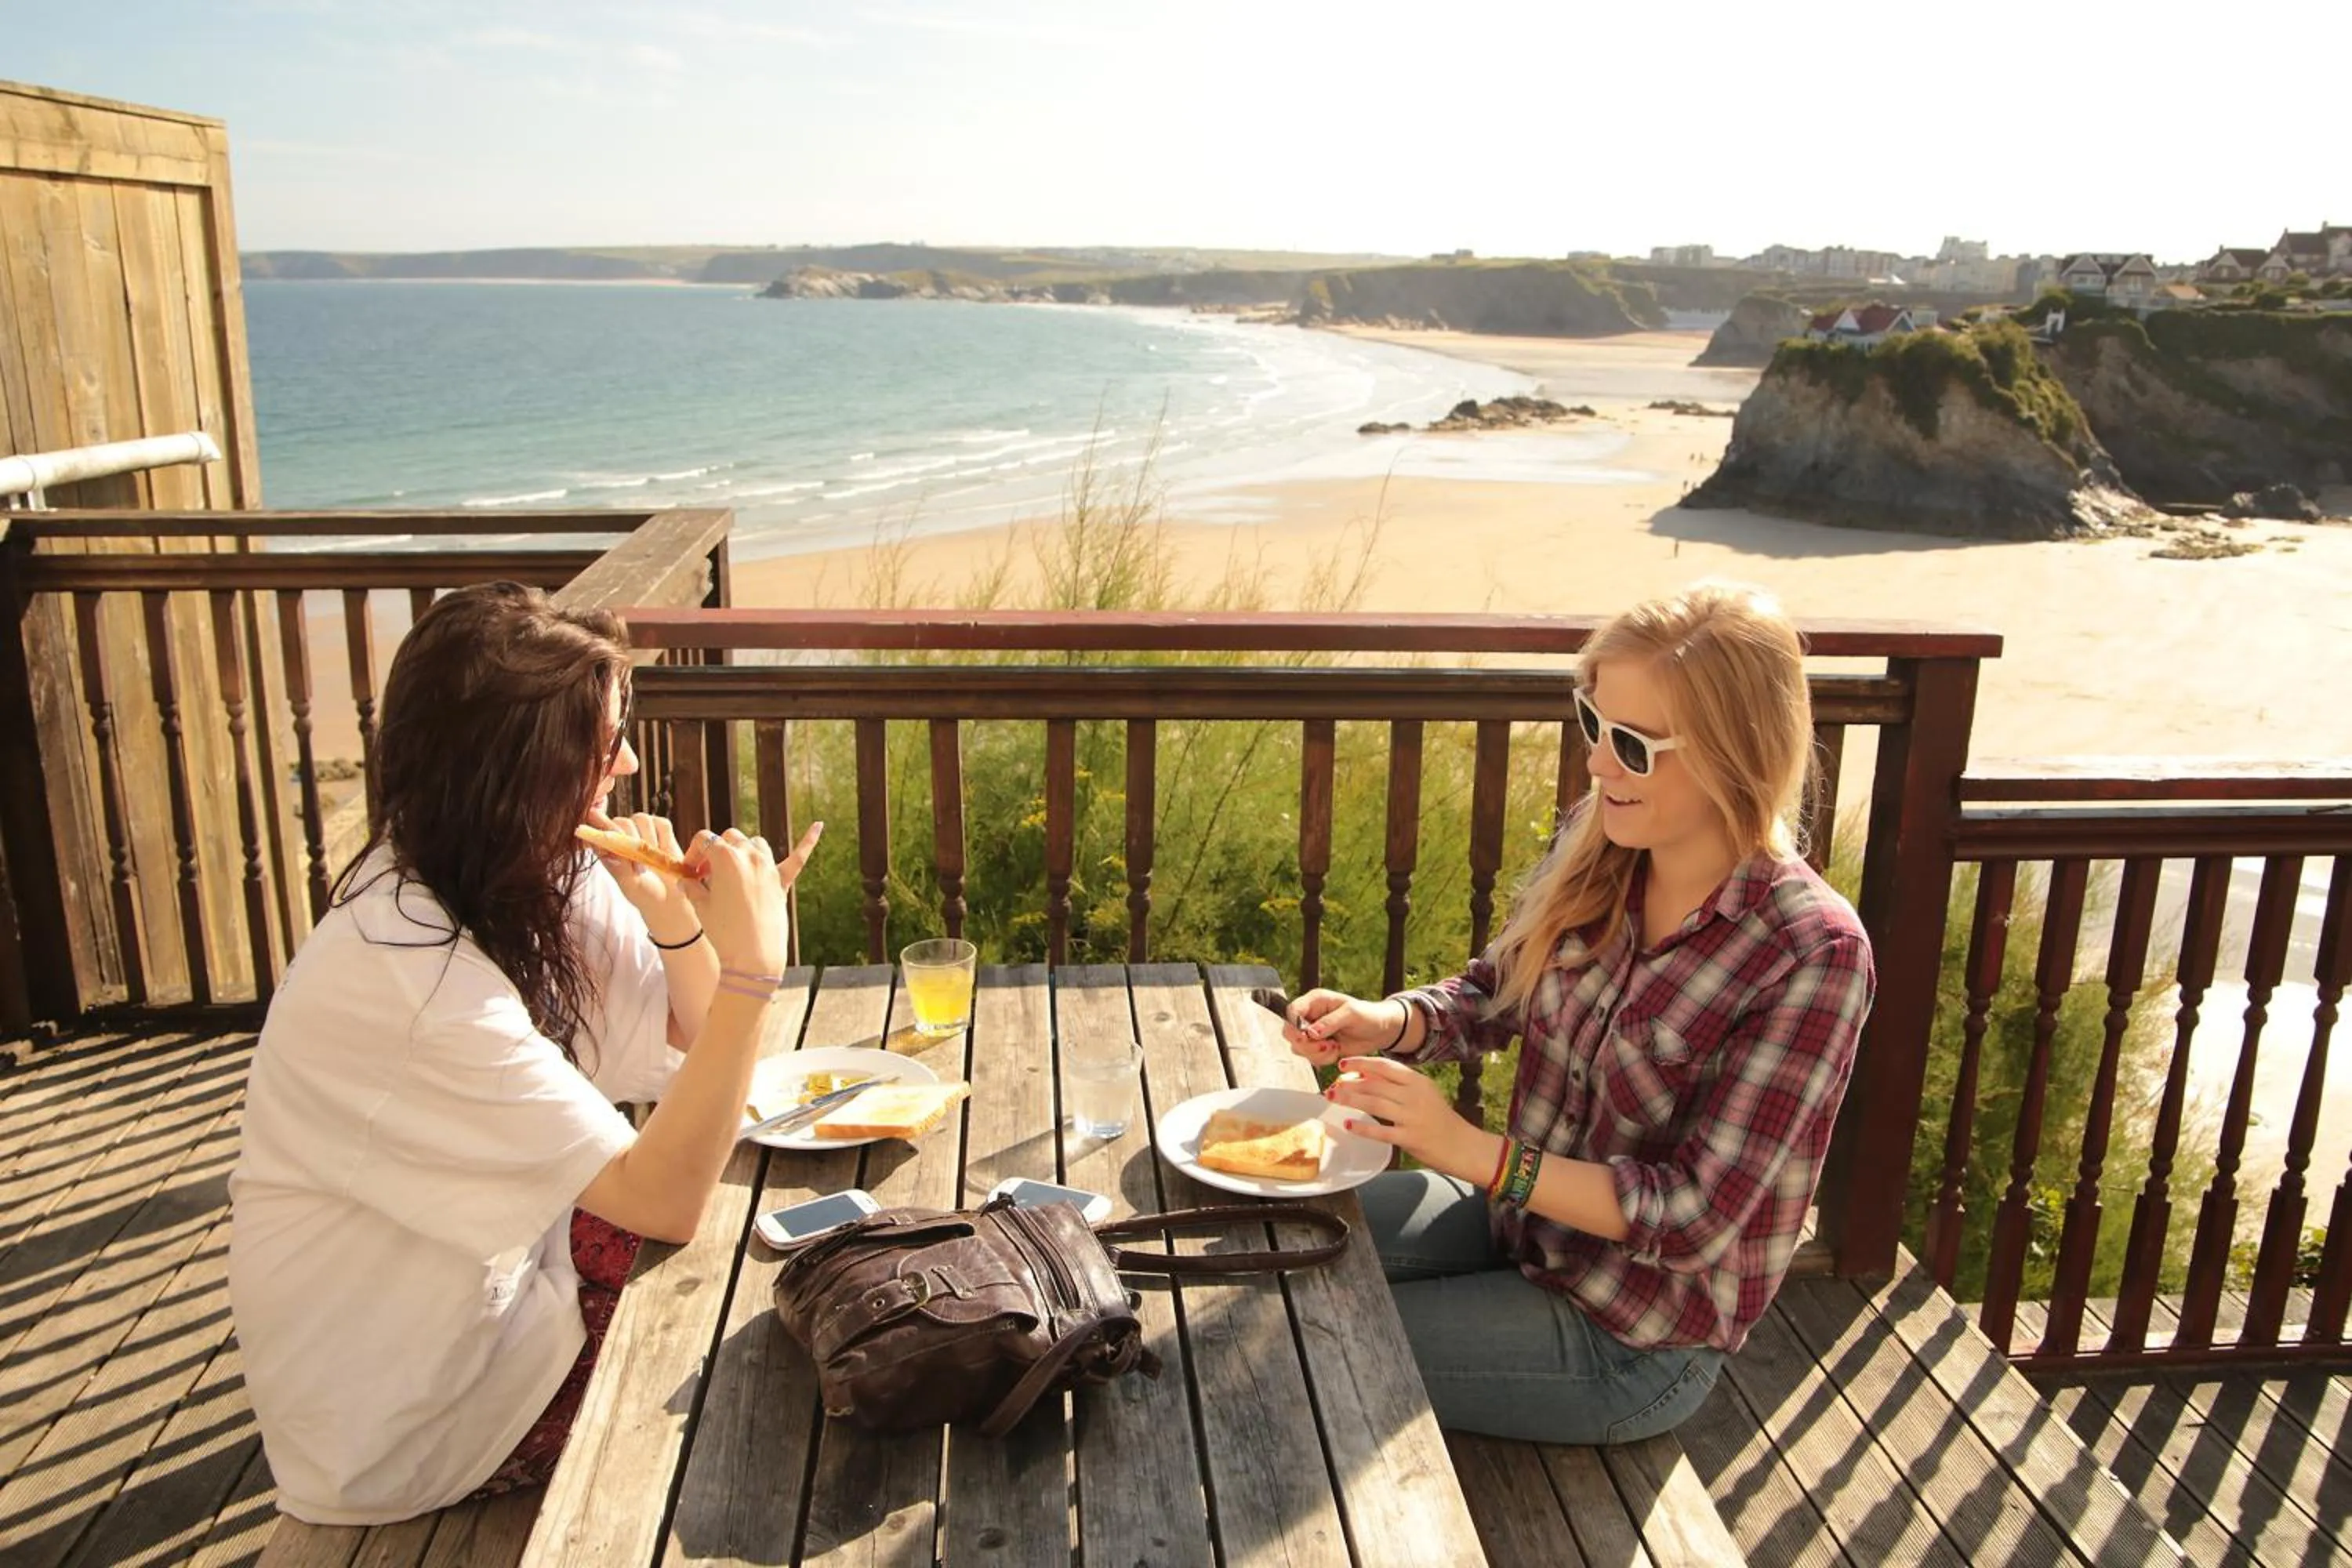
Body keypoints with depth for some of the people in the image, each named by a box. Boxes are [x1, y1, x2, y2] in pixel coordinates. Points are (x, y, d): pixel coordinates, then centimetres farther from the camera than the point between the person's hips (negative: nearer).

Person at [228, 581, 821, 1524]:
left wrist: (674, 917, -21)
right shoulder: (411, 972, -34)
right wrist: (750, 968, -39)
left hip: (497, 1261, 7)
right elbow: (665, 1201, -34)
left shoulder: (531, 879, -9)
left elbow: (692, 1046, -3)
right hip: (405, 1411, -7)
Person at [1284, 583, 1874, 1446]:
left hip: (1635, 1342, -6)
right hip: (1523, 1217, 6)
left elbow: (1696, 1214, -25)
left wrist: (1472, 1152, -32)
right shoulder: (1594, 842, -9)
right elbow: (1495, 994, 6)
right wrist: (1384, 1022, -16)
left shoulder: (1812, 953, -27)